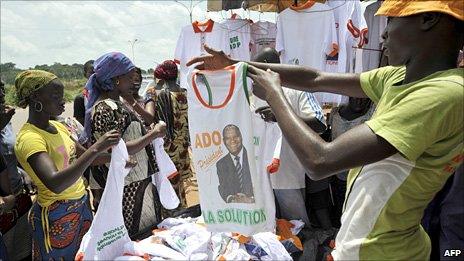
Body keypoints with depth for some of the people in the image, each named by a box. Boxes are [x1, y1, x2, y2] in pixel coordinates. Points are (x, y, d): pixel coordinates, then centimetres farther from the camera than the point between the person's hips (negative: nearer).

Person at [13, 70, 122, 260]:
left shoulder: (57, 127, 2)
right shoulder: (29, 138, -24)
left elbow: (83, 155, 16)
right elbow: (55, 184, -38)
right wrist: (95, 149, -41)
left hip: (80, 206, 8)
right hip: (57, 216, -8)